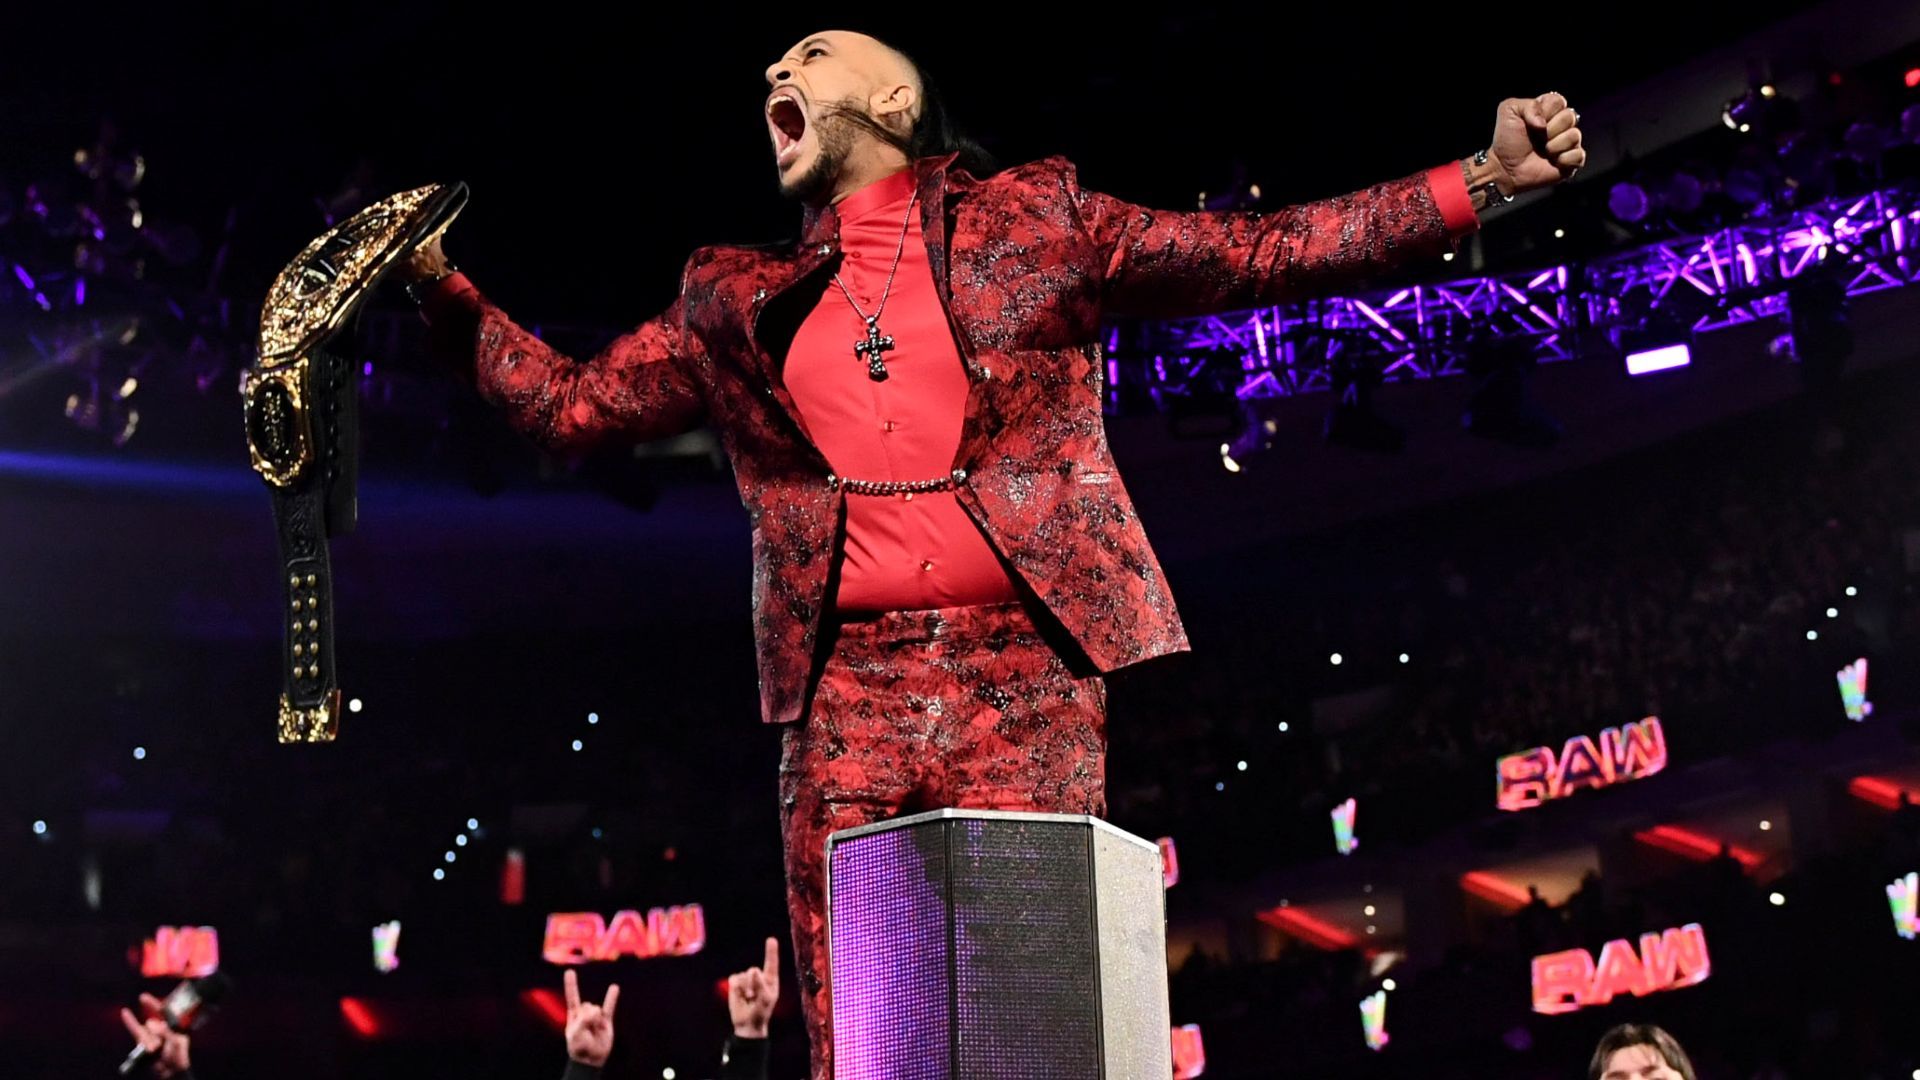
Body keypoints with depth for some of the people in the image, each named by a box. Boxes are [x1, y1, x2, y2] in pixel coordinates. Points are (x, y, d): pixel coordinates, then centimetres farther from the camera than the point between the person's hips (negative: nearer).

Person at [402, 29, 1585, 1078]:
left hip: (1022, 669, -2)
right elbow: (571, 402, 23)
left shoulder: (1034, 220, 13)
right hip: (845, 691, 3)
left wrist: (1486, 178, 1)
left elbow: (1263, 252, 9)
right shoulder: (738, 302, 21)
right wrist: (438, 281, 14)